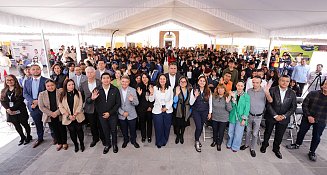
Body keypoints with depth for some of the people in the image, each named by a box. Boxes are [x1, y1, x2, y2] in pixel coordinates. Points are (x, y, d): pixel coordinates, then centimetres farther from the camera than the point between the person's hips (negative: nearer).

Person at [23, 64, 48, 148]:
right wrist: (33, 101, -12)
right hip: (33, 106, 4)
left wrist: (39, 101, -17)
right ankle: (40, 138, 33)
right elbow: (25, 93, 6)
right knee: (38, 124, 17)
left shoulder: (46, 80, -6)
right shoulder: (27, 81, 9)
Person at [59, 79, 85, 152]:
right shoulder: (62, 95, 0)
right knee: (72, 132, 9)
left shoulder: (78, 93, -1)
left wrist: (74, 115, -12)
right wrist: (68, 116, -11)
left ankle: (82, 144, 27)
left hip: (78, 117, 0)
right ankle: (76, 145, 28)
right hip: (68, 118, 1)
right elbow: (61, 107, -3)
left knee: (79, 130, 8)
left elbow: (80, 105, -5)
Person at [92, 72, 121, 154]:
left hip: (112, 114, -1)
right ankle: (107, 144, 39)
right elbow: (95, 104, -6)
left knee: (113, 130, 13)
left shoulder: (115, 90, -12)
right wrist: (92, 98, -28)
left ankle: (114, 144, 37)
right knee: (105, 131, 16)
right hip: (102, 115, 1)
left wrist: (110, 113, -14)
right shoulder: (97, 90, -9)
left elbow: (118, 103, -9)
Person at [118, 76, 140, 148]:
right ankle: (126, 140, 45)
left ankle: (133, 140, 41)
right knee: (124, 130, 19)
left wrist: (132, 100, -32)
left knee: (133, 130, 15)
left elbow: (136, 103, -10)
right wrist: (122, 112, -12)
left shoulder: (133, 90, -9)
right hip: (121, 115, 1)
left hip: (131, 115, -1)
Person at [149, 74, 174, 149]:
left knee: (167, 127, 12)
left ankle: (164, 141, 35)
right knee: (158, 127, 7)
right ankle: (159, 142, 29)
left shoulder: (170, 88, -2)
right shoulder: (155, 88, -6)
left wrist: (167, 108, -8)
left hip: (168, 111, 2)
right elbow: (151, 100, -6)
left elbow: (171, 100, 1)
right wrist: (151, 93, -23)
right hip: (157, 111, -1)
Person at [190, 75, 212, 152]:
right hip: (196, 111, -2)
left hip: (205, 112, 2)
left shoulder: (208, 91, -4)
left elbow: (210, 102, 5)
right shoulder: (194, 90, -9)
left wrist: (210, 112, 5)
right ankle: (197, 142, 13)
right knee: (198, 127, -10)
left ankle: (197, 140, 36)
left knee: (201, 127, 11)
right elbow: (191, 103, -9)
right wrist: (195, 96, -25)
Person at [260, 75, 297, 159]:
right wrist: (275, 115, -16)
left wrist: (284, 116, -12)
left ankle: (276, 149, 38)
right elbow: (268, 104, -13)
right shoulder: (272, 90, -11)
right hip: (271, 117, -2)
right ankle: (264, 145, 40)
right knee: (267, 132, 17)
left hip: (284, 118, 2)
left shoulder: (292, 93, -2)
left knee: (279, 135, 15)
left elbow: (293, 107, -1)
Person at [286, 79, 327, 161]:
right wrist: (308, 116, -11)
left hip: (320, 121, 0)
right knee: (302, 132, 15)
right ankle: (297, 144, 37)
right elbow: (304, 105, -4)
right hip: (307, 118, 1)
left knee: (316, 137, 10)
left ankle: (312, 152, 28)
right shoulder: (312, 93, -8)